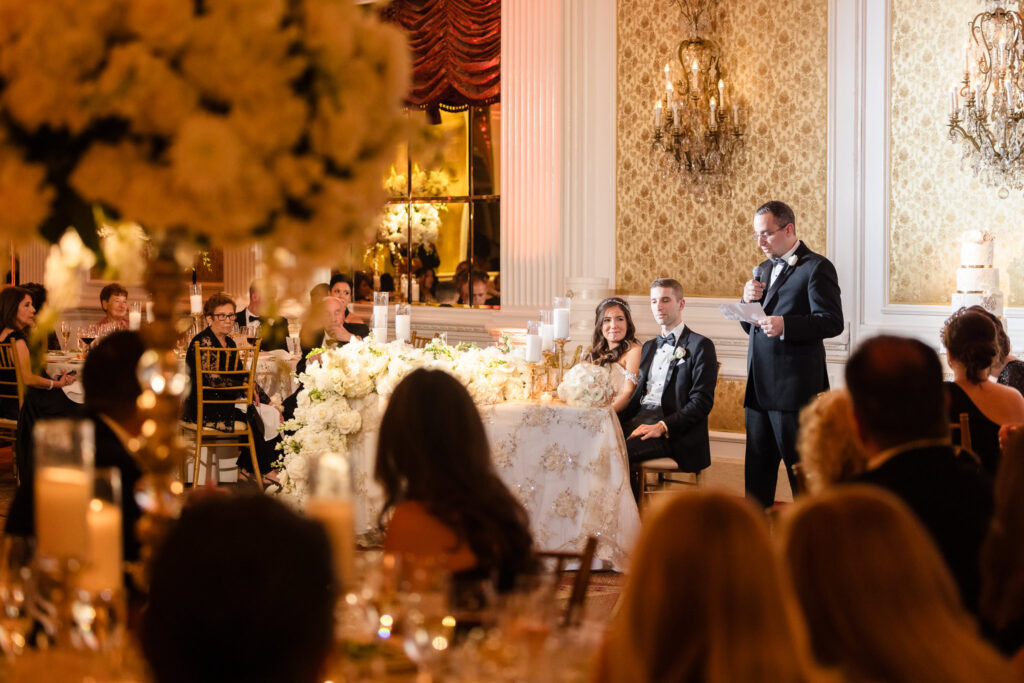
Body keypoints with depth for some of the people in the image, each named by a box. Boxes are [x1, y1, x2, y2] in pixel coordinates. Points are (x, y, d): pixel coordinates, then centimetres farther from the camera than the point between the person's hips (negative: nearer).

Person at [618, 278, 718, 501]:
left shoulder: (700, 346, 1)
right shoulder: (649, 347, 26)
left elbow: (702, 401, -8)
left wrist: (663, 426, -20)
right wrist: (617, 419, 0)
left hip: (674, 431, -6)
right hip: (641, 418, 7)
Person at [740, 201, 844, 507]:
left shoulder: (816, 267, -7)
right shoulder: (764, 269, 19)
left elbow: (832, 321, -16)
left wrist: (785, 326, -28)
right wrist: (748, 301, 0)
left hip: (794, 389, -8)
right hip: (759, 388, 8)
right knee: (756, 473, 12)